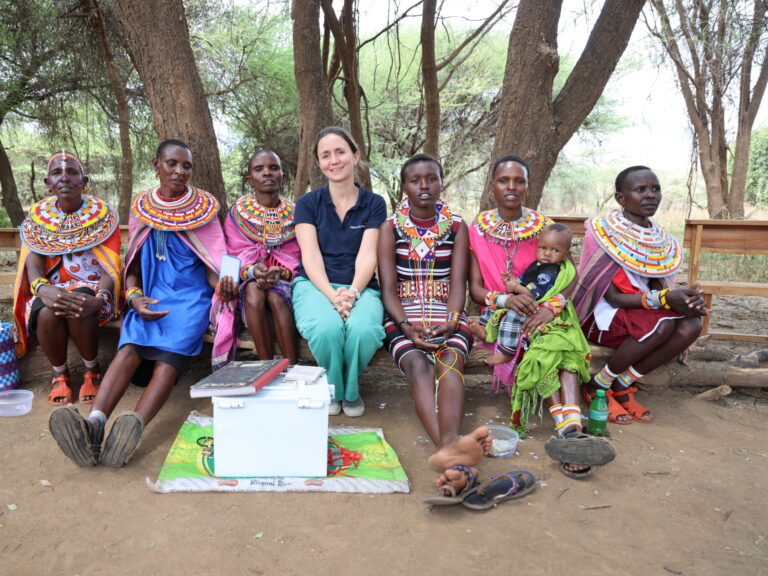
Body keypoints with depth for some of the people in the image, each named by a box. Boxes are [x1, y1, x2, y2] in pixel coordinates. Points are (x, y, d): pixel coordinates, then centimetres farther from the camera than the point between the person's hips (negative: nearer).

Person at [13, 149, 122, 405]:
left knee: (78, 308, -36)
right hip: (52, 289, 2)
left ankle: (92, 371, -9)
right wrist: (45, 290, -35)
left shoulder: (103, 214, -4)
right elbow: (33, 267, -9)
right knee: (47, 313, -32)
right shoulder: (37, 217, 3)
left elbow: (110, 269, -12)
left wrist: (98, 299, -35)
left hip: (92, 288, -2)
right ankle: (59, 375, -4)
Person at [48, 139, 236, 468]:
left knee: (170, 351, -30)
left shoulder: (203, 208, 7)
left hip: (192, 296, -2)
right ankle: (94, 423, -46)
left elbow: (212, 264, 3)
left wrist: (223, 285, -20)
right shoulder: (141, 207, 12)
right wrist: (134, 297, -6)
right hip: (152, 297, 2)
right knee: (131, 345, -28)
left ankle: (134, 427, -48)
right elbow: (132, 265, 13)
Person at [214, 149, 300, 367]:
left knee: (275, 297, -33)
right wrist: (253, 270, -25)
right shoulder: (238, 213, 1)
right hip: (249, 282, 0)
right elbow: (233, 257, -2)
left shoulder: (294, 213, 3)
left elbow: (298, 258, 0)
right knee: (254, 292, -34)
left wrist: (280, 273, -21)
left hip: (285, 282, 0)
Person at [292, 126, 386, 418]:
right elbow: (311, 256, -4)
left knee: (364, 329, -35)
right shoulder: (308, 203, 9)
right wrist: (332, 296, -21)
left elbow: (367, 255, -3)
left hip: (359, 286, 1)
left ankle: (351, 390, -2)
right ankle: (332, 390, -3)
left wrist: (352, 293, -22)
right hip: (315, 285, 0)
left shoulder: (374, 204, 10)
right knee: (327, 328, -36)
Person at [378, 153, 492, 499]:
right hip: (404, 318, -1)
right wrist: (407, 325, -18)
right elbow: (388, 288, 1)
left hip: (448, 316, 1)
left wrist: (450, 322, -17)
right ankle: (453, 453, -55)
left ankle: (449, 446, -57)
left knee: (450, 360, -33)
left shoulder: (457, 226, 12)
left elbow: (458, 283, 3)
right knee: (418, 364, -33)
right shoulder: (390, 228, 9)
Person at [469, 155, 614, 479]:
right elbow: (475, 290, 1)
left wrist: (552, 306, -23)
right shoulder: (477, 230, 8)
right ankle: (569, 431, -43)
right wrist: (505, 299, -21)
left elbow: (569, 277, 0)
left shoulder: (543, 227, 11)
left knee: (560, 340, -35)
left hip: (543, 312, 1)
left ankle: (570, 432, -50)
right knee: (543, 350, -33)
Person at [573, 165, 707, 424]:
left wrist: (688, 299, -19)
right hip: (601, 315, -6)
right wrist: (663, 299, -31)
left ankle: (621, 387, -7)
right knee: (663, 324, -30)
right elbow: (612, 296, -18)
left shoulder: (661, 239, 5)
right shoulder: (604, 232, -14)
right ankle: (598, 387, -12)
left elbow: (658, 287, 4)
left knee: (691, 325, -20)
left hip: (641, 311, 6)